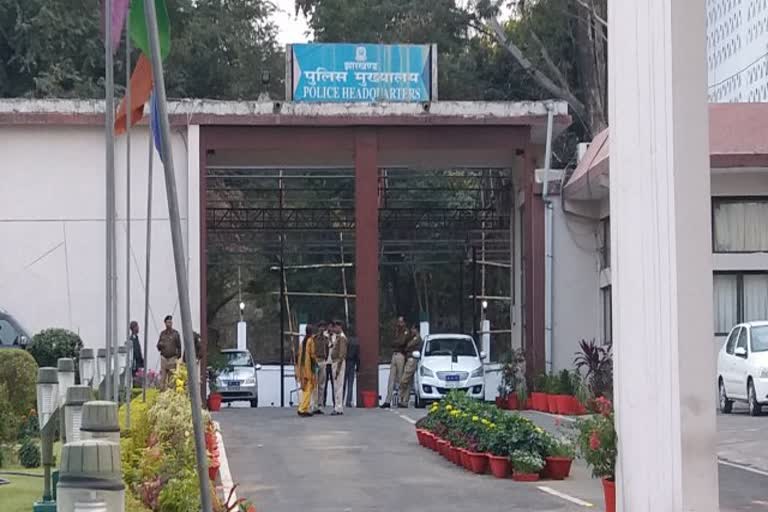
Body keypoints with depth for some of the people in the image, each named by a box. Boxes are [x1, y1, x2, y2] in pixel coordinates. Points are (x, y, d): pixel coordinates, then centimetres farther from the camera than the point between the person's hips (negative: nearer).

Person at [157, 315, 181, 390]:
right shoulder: (162, 333, 13)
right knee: (162, 377, -3)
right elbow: (158, 346, 18)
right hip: (164, 358, 3)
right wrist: (160, 345, -6)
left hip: (172, 358, -3)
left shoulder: (175, 333, 3)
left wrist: (178, 358, -4)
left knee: (171, 378, -3)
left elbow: (179, 346, 2)